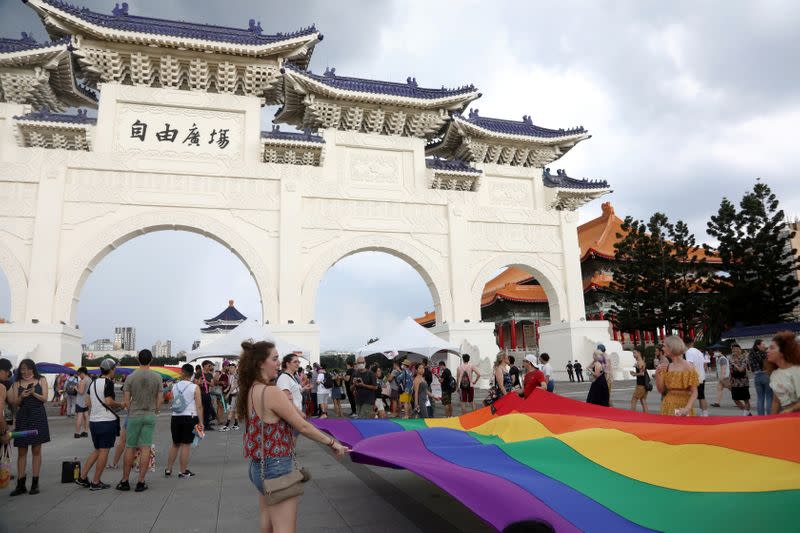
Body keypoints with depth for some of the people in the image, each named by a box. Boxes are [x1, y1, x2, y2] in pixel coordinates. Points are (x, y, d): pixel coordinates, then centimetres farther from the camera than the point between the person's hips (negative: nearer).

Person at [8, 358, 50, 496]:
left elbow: (44, 398, -2)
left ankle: (35, 483, 8)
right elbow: (15, 402, 3)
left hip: (38, 417, -1)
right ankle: (20, 485, 11)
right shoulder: (17, 383, 7)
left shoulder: (41, 380, 4)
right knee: (21, 452, 4)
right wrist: (22, 396, -17)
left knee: (36, 450, 3)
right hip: (22, 417, 2)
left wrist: (34, 393, -19)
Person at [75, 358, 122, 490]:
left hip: (93, 421, 8)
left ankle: (82, 477, 16)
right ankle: (96, 482, 5)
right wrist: (120, 405, -4)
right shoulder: (108, 383, -13)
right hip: (107, 421, -8)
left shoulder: (93, 383, 10)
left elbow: (87, 402, 12)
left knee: (97, 450, 20)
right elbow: (109, 401, -21)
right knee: (104, 451, 1)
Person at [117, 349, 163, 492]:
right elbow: (160, 399, -1)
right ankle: (141, 482, 3)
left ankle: (125, 481, 15)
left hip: (134, 415, 0)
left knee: (130, 448, 9)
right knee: (145, 448, 2)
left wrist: (130, 412, 12)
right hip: (150, 416, 0)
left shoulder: (130, 377, -5)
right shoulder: (157, 377, -4)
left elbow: (126, 400, -4)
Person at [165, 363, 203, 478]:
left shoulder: (174, 387, 5)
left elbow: (172, 403, 11)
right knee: (186, 445, 3)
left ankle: (168, 470, 23)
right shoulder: (195, 388, -7)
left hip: (175, 417, 4)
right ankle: (183, 472, 8)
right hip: (190, 417, -4)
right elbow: (199, 406, -10)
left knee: (175, 444, 17)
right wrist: (200, 422, -8)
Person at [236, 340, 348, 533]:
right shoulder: (271, 392, -21)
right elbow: (302, 426, -17)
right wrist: (333, 442, -7)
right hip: (277, 469, -9)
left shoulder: (251, 391, 4)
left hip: (259, 467, 9)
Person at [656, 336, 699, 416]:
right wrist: (658, 374, -6)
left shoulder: (688, 367, -9)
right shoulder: (666, 367, 4)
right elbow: (661, 390, 8)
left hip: (683, 408, -4)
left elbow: (694, 392, -10)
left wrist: (687, 409, -23)